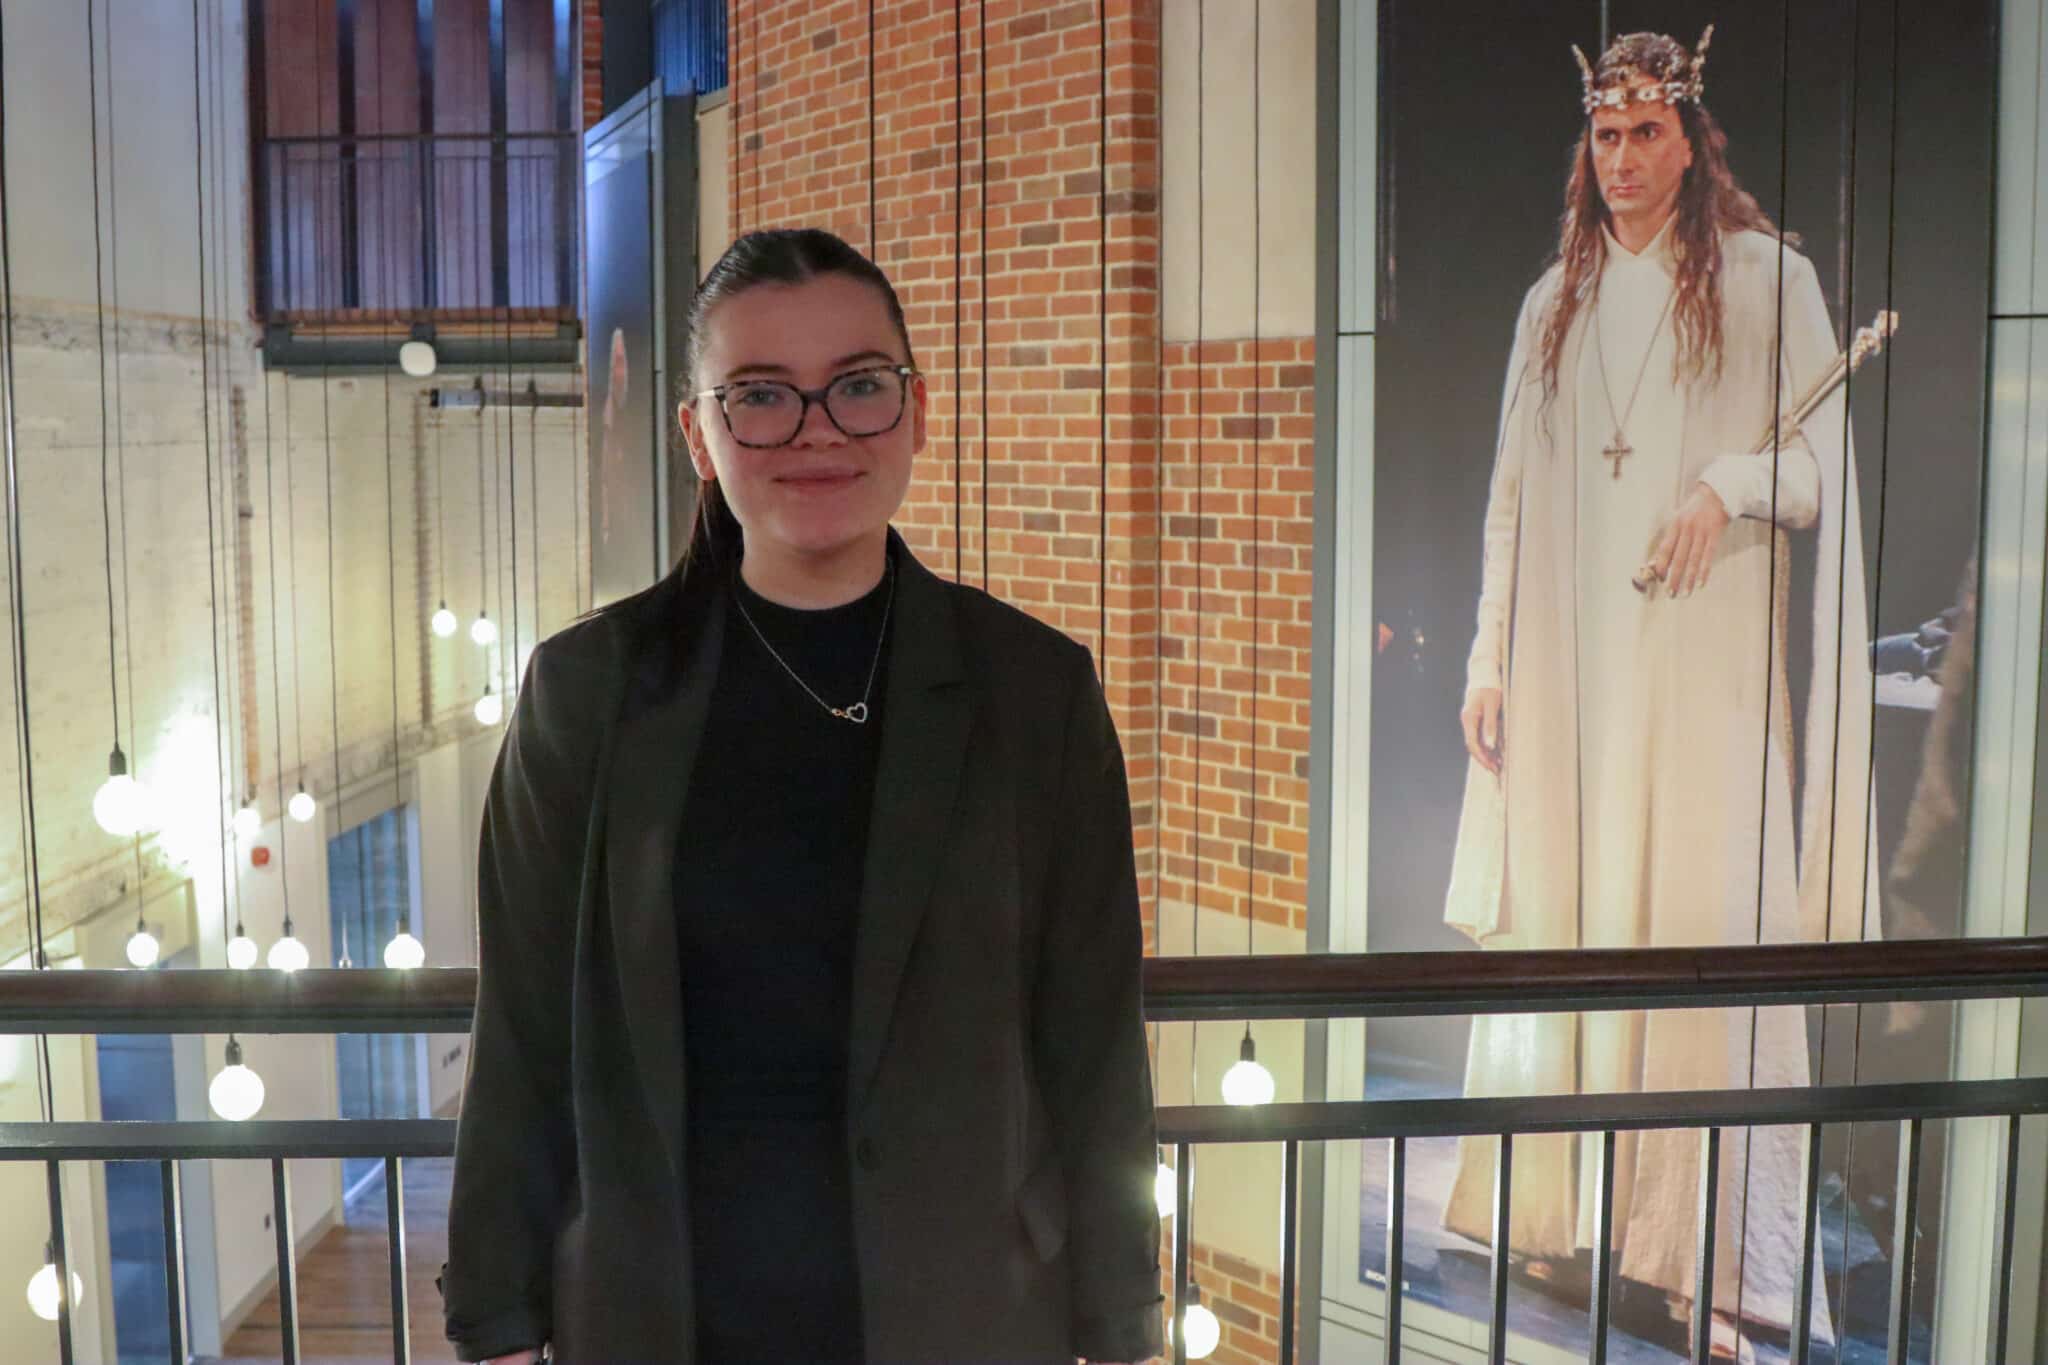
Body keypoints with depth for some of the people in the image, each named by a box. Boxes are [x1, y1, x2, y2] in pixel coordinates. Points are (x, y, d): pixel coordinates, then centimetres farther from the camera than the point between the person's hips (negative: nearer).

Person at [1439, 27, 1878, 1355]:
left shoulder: (1768, 279, 5)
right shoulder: (1554, 302, 17)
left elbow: (1822, 464, 2)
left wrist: (1728, 487, -19)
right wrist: (1489, 661, 10)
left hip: (1705, 656, -4)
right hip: (1566, 661, 4)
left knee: (1706, 919, -7)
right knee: (1559, 914, 2)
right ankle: (1558, 1218, 10)